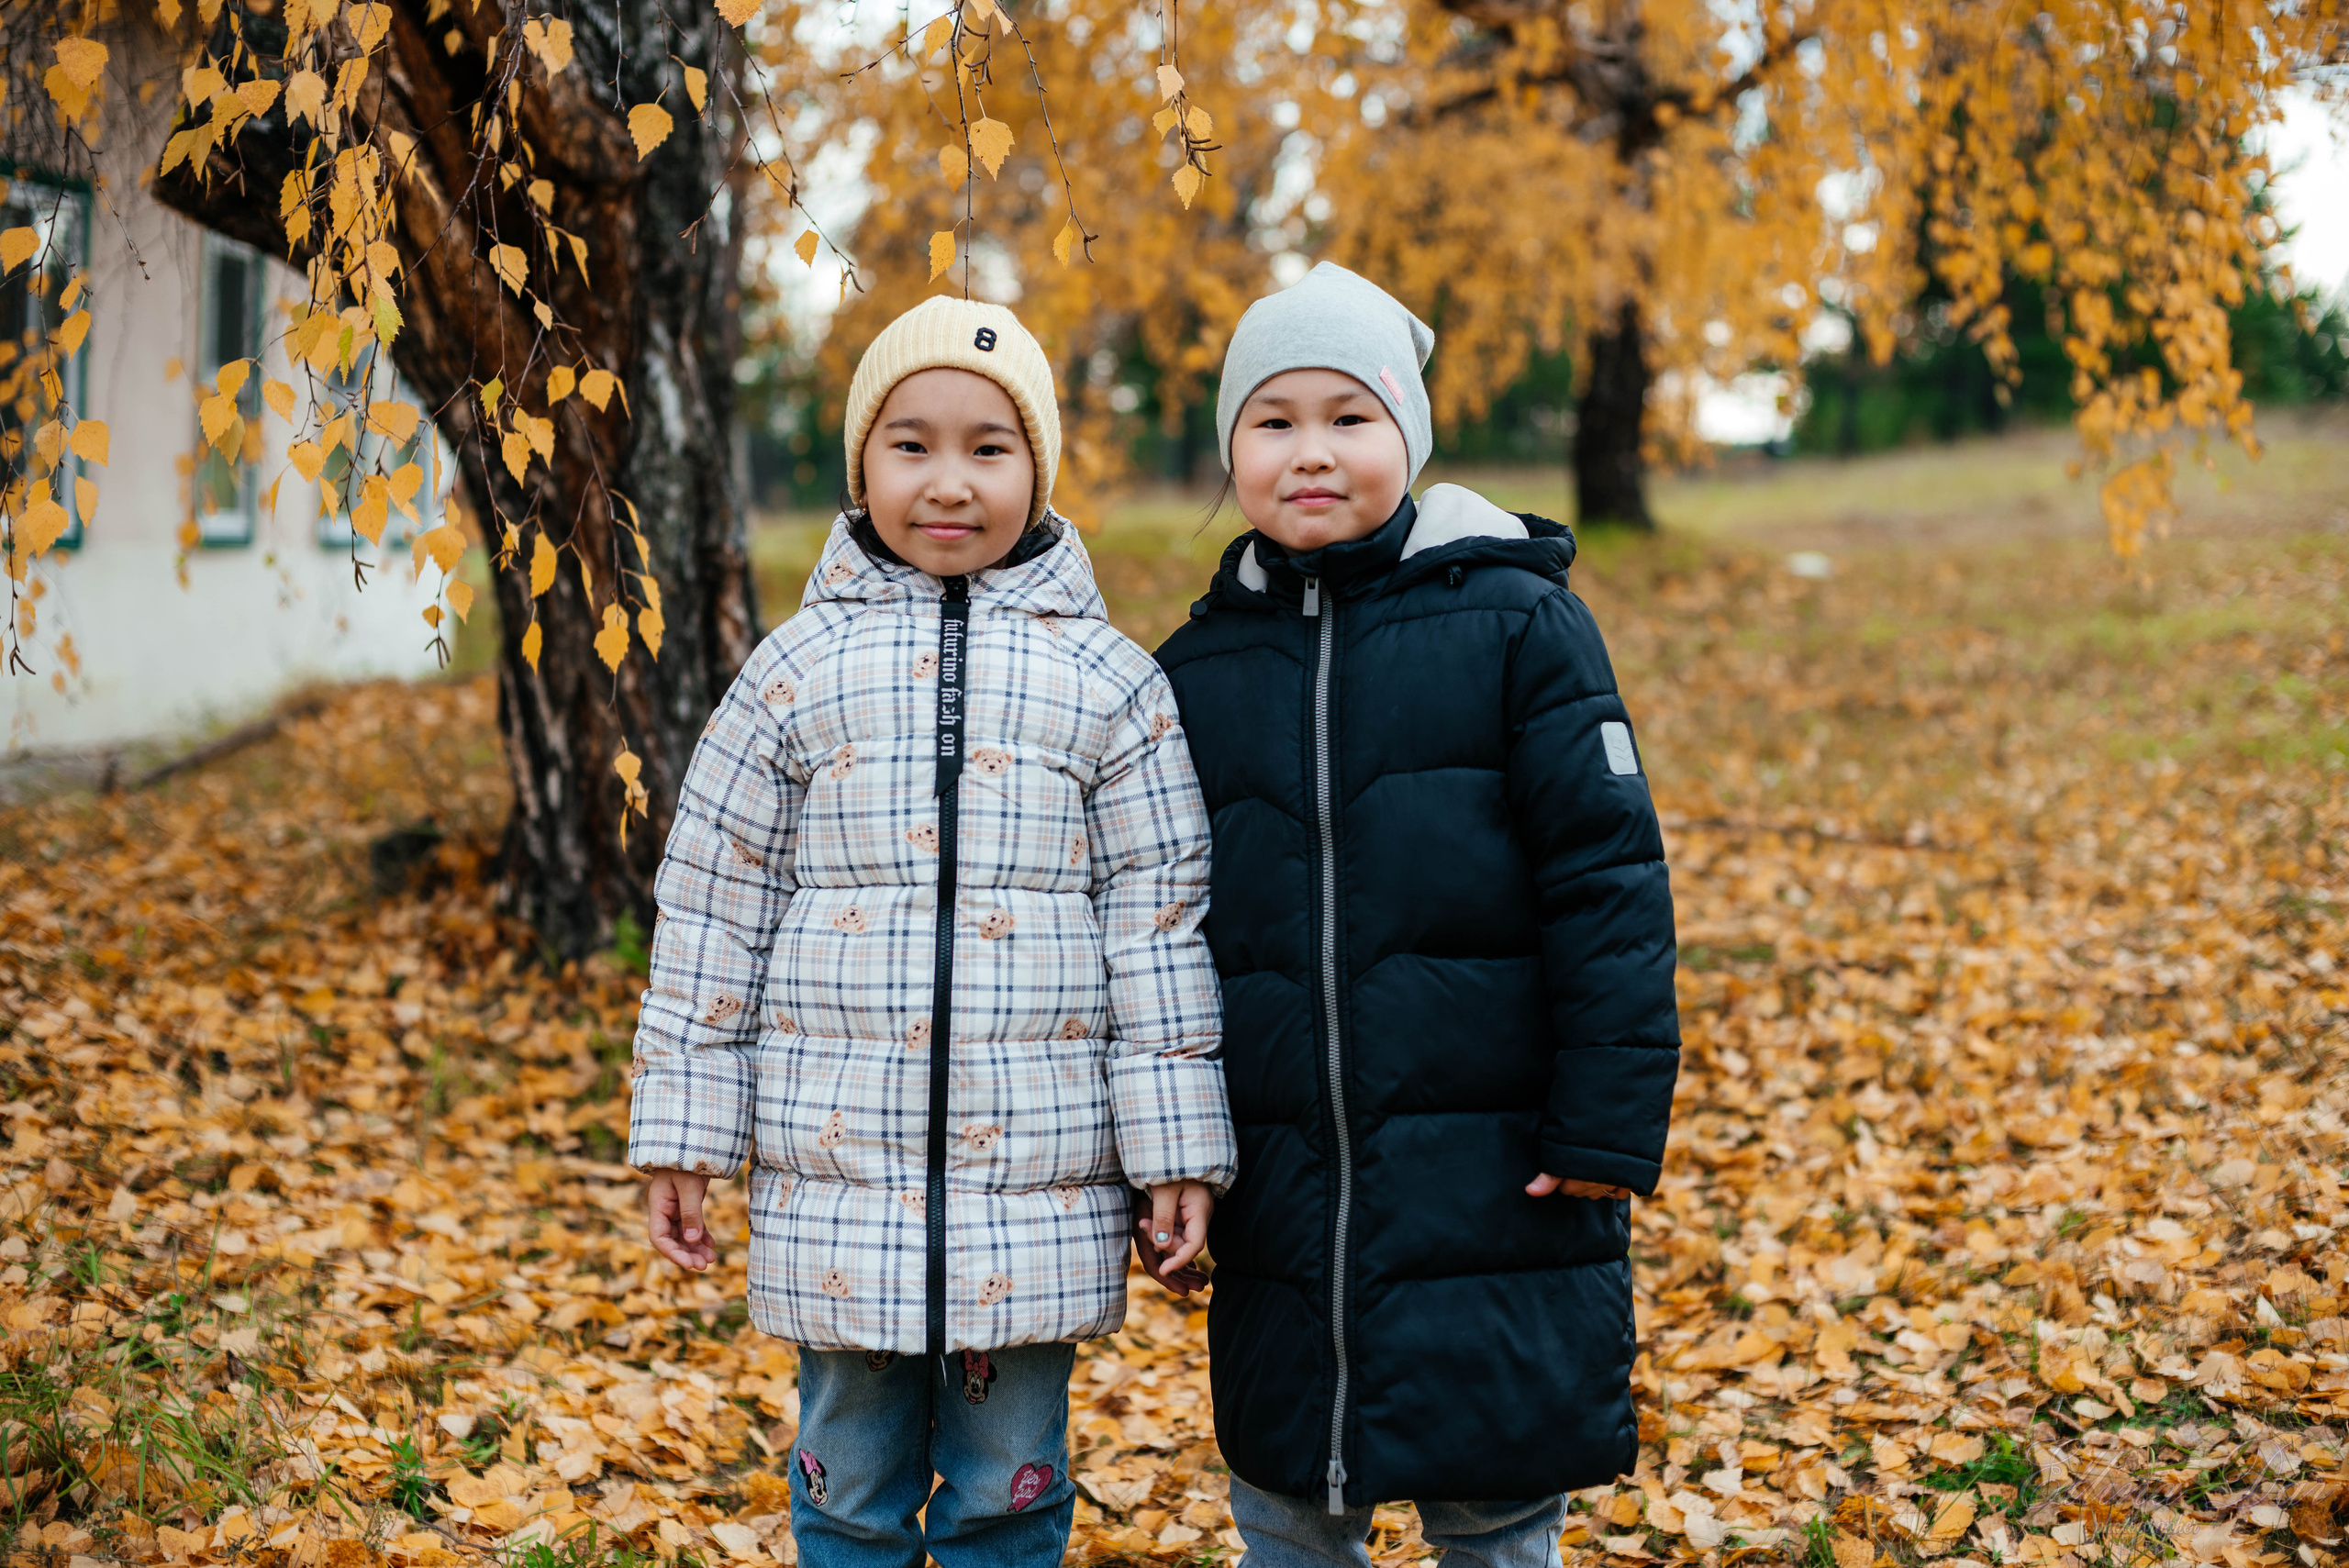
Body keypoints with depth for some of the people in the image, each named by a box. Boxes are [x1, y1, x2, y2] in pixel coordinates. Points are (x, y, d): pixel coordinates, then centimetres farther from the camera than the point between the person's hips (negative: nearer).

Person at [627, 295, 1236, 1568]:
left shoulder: (1109, 684, 2)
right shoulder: (794, 674, 3)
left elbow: (1160, 917, 3)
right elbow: (711, 911, 6)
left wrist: (1176, 1148, 1)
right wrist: (680, 1138, 5)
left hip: (1037, 1177, 0)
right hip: (838, 1166, 1)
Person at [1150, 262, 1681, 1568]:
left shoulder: (1518, 621, -5)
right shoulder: (1197, 669, 7)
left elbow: (1611, 882, -7)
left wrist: (1610, 1125, -11)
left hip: (1493, 1180, -3)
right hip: (1280, 1200, 4)